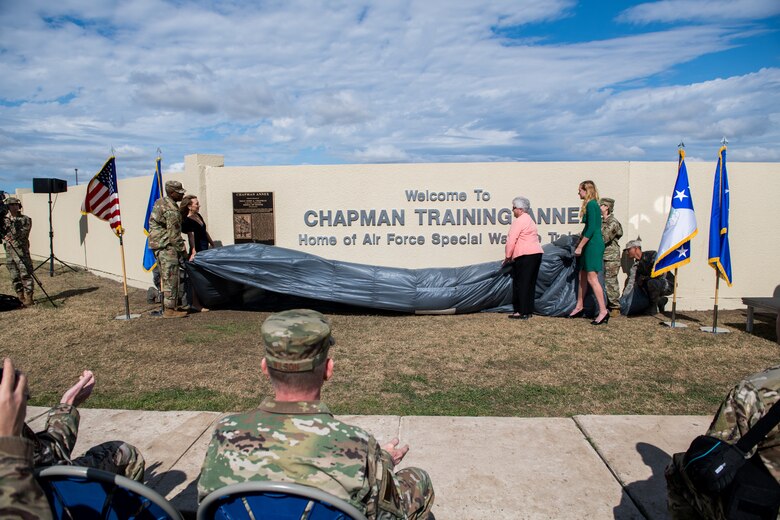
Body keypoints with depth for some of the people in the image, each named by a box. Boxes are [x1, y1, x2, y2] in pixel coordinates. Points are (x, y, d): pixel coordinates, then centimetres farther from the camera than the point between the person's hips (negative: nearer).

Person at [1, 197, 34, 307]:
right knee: (15, 277, 6)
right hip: (9, 253, 4)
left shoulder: (26, 219, 2)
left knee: (25, 275, -8)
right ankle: (20, 298, 12)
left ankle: (28, 298, -6)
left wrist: (12, 224, -20)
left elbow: (20, 234, -9)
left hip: (21, 252, -4)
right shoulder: (5, 219, 12)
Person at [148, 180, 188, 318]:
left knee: (167, 278, 15)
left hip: (157, 244, 10)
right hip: (167, 246, -10)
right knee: (171, 278, -6)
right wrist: (182, 250, -9)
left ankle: (171, 306, 23)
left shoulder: (160, 202, 13)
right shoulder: (171, 210, -18)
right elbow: (174, 234, -17)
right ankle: (169, 310, -4)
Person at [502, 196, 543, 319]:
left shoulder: (518, 221, -9)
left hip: (525, 256, -10)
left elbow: (511, 240, -14)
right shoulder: (530, 220, 21)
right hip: (536, 253, 10)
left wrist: (507, 256, -5)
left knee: (521, 283, -5)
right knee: (530, 283, 11)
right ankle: (528, 310, 15)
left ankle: (522, 312, -4)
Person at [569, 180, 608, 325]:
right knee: (582, 276, 15)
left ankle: (603, 311, -7)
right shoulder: (591, 205, 16)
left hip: (593, 245, -10)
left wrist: (579, 247, -17)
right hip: (590, 245, 10)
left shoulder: (591, 205, -14)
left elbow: (591, 229, -20)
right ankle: (580, 307, 26)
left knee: (592, 278, -10)